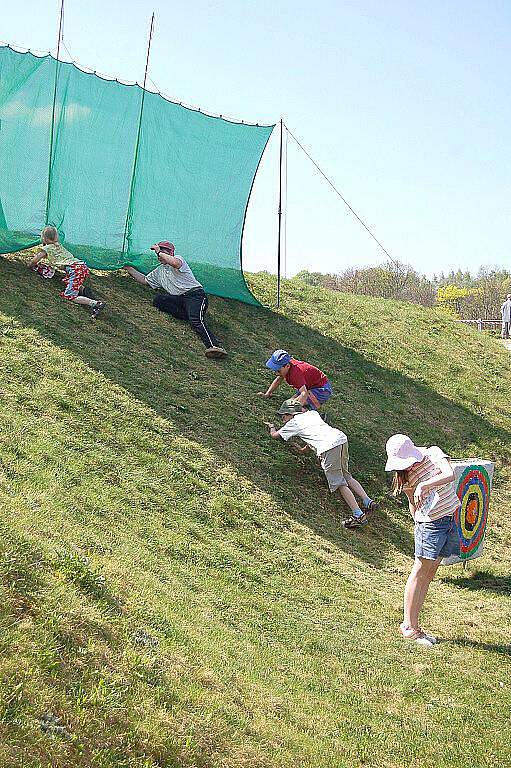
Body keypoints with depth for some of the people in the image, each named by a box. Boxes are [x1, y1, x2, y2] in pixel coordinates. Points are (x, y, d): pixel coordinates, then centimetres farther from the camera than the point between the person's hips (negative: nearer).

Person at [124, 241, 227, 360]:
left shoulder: (178, 258, 1)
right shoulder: (159, 271, 26)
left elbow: (175, 263, -26)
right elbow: (144, 280, 38)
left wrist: (159, 252, -14)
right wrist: (129, 268, 35)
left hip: (195, 294, -7)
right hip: (178, 299, 7)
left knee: (196, 321, -32)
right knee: (157, 300, -17)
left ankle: (215, 346, -52)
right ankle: (190, 316, -22)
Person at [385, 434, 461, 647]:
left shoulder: (433, 453, -3)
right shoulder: (405, 476, -1)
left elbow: (450, 475, -20)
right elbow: (413, 504, 8)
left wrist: (423, 485, -28)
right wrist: (420, 524, -1)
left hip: (449, 521, 2)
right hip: (430, 524, -2)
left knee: (428, 575, 7)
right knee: (420, 574, -3)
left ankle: (413, 625, 15)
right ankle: (408, 626, 5)